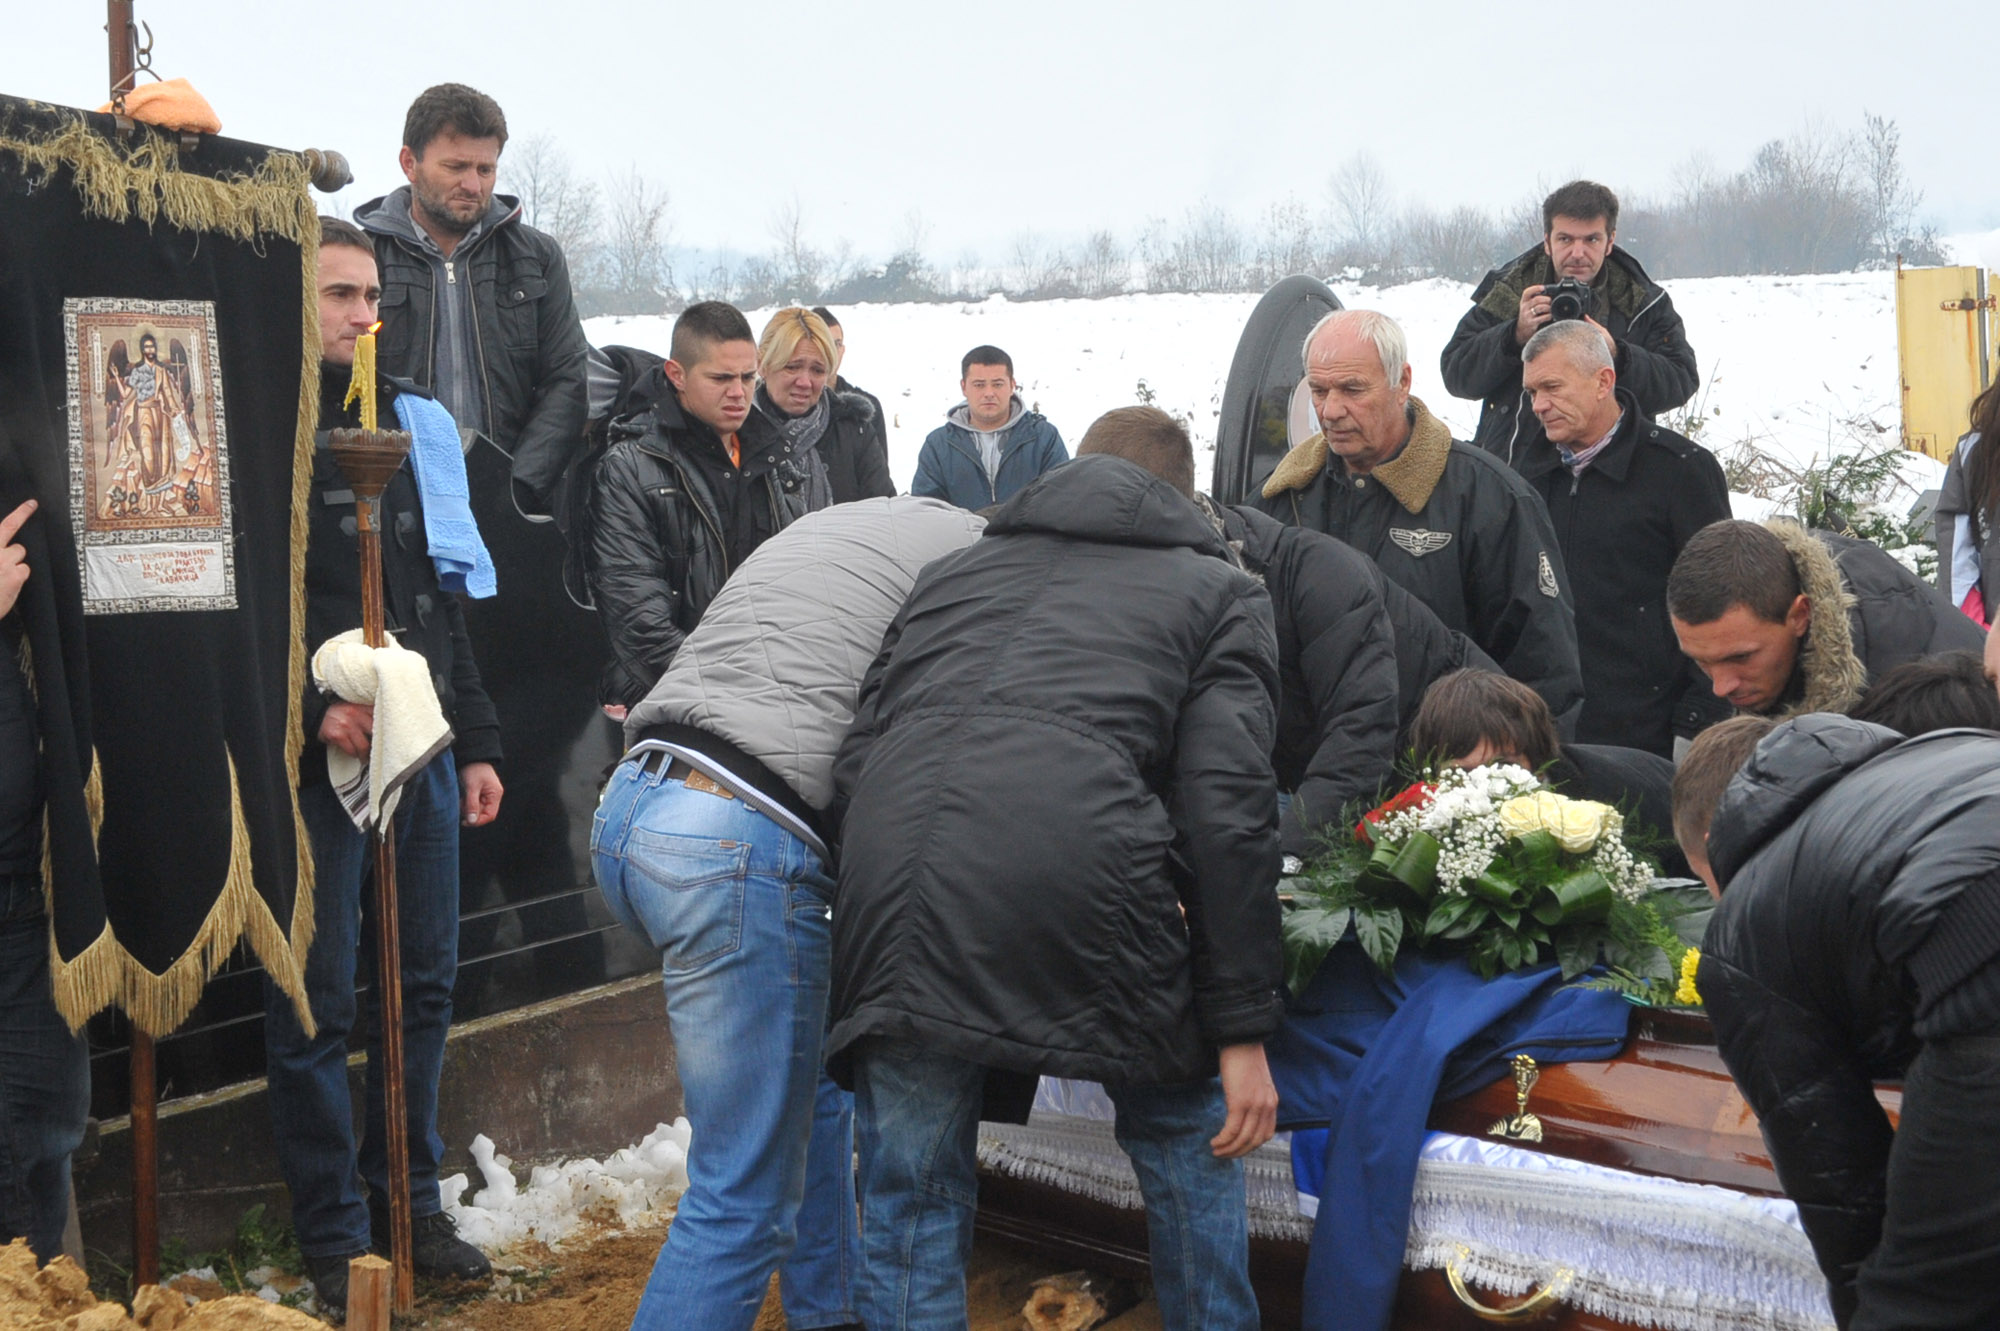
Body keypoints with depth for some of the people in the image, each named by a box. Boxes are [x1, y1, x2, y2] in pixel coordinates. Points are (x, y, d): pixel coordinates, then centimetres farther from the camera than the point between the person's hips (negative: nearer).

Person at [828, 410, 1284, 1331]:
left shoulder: (953, 569, 31)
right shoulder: (1218, 590, 20)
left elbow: (856, 765, 20)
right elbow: (1227, 810, 5)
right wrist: (1243, 1031, 6)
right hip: (1083, 874, -3)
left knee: (910, 1205, 17)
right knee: (1193, 1145, 24)